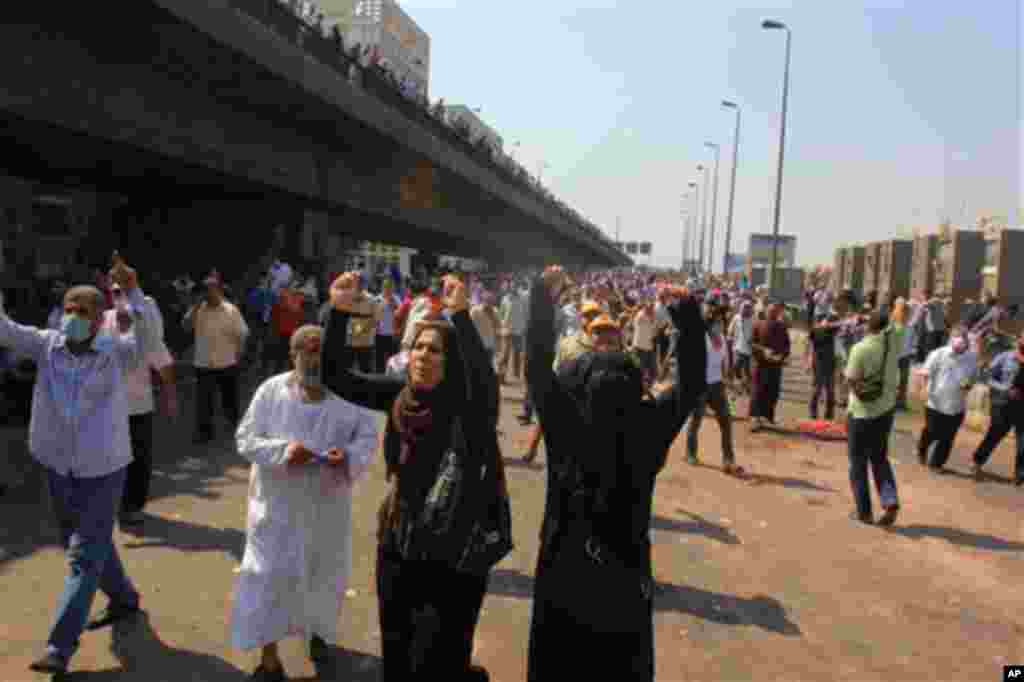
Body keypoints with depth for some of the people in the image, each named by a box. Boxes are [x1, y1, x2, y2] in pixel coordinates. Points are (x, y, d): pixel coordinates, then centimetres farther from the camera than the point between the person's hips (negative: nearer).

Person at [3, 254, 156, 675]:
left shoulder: (116, 353, -13)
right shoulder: (47, 345, -2)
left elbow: (144, 336, -31)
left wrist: (132, 290, -45)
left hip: (102, 470, -5)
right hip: (58, 467, 5)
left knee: (84, 557, -2)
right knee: (87, 545, 22)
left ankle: (60, 647, 4)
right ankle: (125, 600, 44)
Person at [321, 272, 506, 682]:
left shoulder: (468, 406, -17)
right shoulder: (400, 395, -4)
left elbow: (485, 379, -39)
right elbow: (336, 376, -4)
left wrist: (461, 316, -46)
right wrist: (339, 312, -17)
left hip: (455, 555, -5)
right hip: (398, 546, 5)